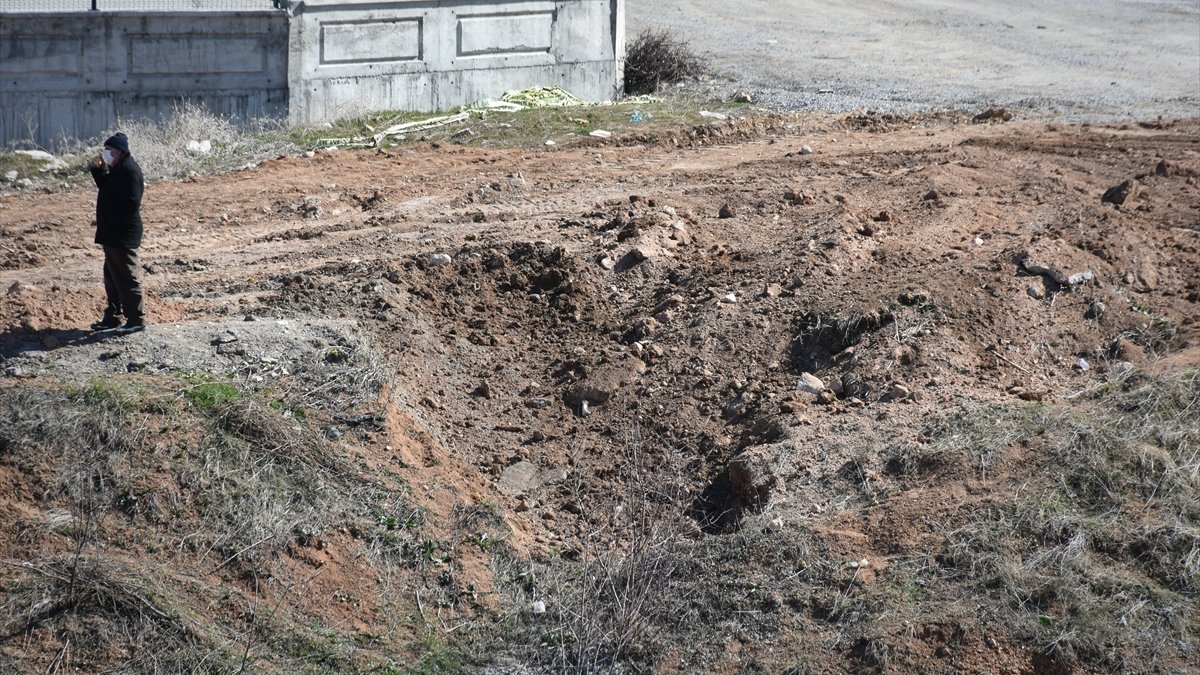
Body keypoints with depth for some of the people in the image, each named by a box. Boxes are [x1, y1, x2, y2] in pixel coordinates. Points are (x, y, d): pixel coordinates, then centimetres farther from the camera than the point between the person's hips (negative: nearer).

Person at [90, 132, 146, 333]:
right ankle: (113, 316, 26)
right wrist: (98, 169, 9)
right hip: (113, 233, 11)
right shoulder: (117, 169, 13)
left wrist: (109, 217, -19)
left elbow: (132, 203, -24)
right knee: (111, 276, 17)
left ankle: (137, 319, 1)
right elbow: (106, 187, 23)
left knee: (126, 277, -5)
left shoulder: (130, 171, -18)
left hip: (124, 234, -11)